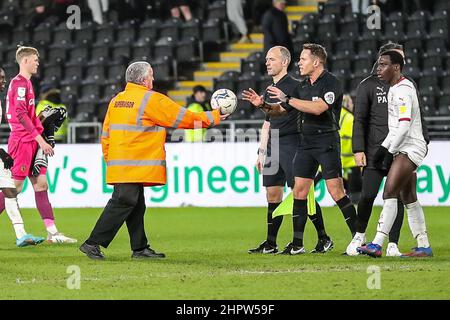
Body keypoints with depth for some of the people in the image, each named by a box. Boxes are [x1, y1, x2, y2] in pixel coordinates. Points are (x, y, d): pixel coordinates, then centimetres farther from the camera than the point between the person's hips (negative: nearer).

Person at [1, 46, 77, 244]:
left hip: (31, 142, 10)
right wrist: (40, 139, -20)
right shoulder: (20, 83, -12)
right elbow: (21, 115, -20)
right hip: (22, 141, -10)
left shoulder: (25, 83, 19)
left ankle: (52, 232, 4)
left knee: (41, 184, 6)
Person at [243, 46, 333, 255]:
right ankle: (270, 244, 11)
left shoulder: (294, 86, -7)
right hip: (273, 145, 8)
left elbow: (283, 109, -21)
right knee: (272, 194, 7)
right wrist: (262, 152, 21)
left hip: (291, 143, -8)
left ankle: (324, 239, -1)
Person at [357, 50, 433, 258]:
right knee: (409, 199, 11)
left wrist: (389, 150, -14)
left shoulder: (402, 90, -15)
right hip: (407, 149, 10)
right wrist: (384, 147, 17)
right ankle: (424, 246, 15)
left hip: (410, 148, -10)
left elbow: (404, 126, -21)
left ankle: (377, 245, -20)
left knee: (389, 194, -15)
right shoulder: (396, 88, 16)